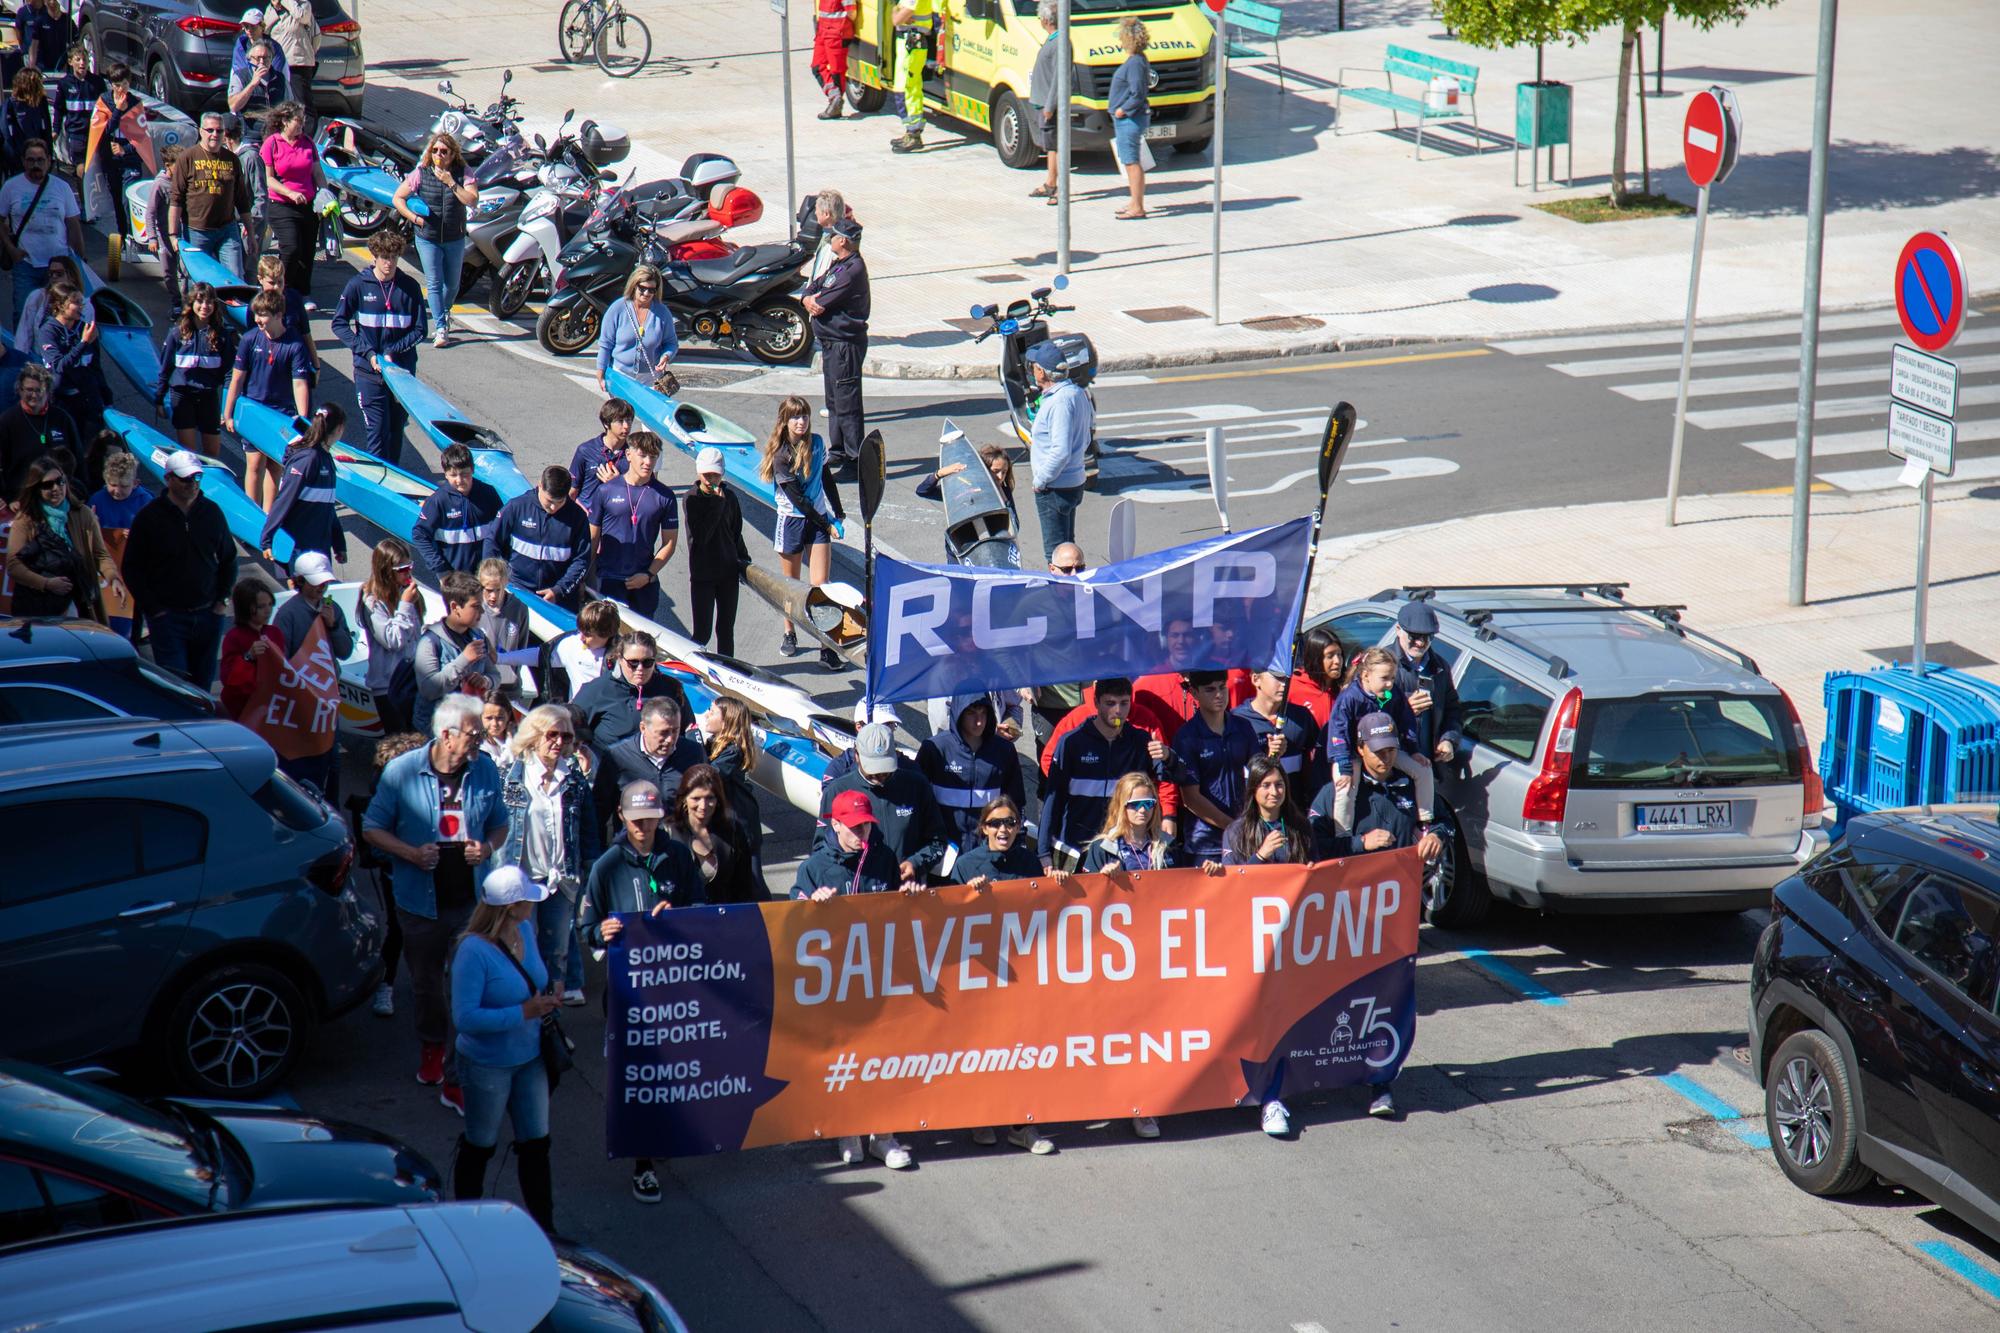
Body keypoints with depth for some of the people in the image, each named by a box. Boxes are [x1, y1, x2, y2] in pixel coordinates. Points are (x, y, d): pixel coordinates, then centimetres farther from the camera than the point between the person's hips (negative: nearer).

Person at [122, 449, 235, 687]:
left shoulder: (212, 512, 5)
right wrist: (154, 610, -8)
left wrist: (222, 600, 6)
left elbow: (229, 560, 16)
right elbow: (132, 568, -2)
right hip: (167, 615, -4)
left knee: (203, 683, 10)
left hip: (208, 614, 4)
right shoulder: (150, 517, -5)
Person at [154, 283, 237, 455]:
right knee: (187, 451, -2)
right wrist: (159, 400, 8)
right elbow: (165, 367, 6)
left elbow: (229, 371, -1)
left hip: (209, 396, 1)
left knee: (213, 452, 8)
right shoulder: (178, 332, -1)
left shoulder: (222, 334, -1)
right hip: (182, 395, -1)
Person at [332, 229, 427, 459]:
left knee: (397, 430, 10)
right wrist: (369, 353, -13)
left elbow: (419, 330, 3)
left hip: (402, 370, 3)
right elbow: (339, 324, -3)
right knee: (378, 430, -7)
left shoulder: (410, 287, 1)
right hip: (369, 371, -3)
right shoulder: (358, 285, -4)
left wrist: (393, 352, -12)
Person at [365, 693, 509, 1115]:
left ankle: (456, 1078, 1)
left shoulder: (486, 772, -3)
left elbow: (499, 824, 12)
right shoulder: (402, 772, -10)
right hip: (421, 901, 0)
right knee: (426, 985, 18)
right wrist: (412, 853, -17)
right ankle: (432, 1047, 46)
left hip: (472, 901, 1)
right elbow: (372, 829, -3)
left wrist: (488, 848, -10)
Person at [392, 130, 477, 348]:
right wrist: (415, 218, -11)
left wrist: (450, 182, -26)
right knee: (434, 283, -6)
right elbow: (398, 198, 0)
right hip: (427, 238, -1)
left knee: (452, 283, 14)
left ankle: (444, 314, 42)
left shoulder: (463, 173, -7)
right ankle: (440, 329, -3)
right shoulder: (421, 173, -7)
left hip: (455, 238, 1)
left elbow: (472, 200, -20)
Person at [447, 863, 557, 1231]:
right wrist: (523, 1013, -29)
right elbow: (465, 1017, -29)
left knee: (536, 1143, 13)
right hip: (488, 1065, -7)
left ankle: (544, 1228, 24)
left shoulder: (525, 930, -4)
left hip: (529, 1058, 7)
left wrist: (544, 1002, 0)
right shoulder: (473, 951, -27)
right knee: (480, 1146, 13)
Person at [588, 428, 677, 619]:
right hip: (609, 579, -1)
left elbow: (669, 543, 5)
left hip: (645, 582, 1)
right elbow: (592, 539, 5)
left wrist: (649, 575, -6)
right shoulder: (606, 491, -1)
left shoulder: (664, 496, 1)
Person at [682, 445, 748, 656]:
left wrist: (743, 560, 6)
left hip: (728, 572, 4)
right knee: (703, 631, -5)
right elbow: (700, 536, -19)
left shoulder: (729, 497, 4)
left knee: (726, 629, 11)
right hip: (702, 573, -4)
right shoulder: (691, 499, -8)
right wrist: (717, 504, -18)